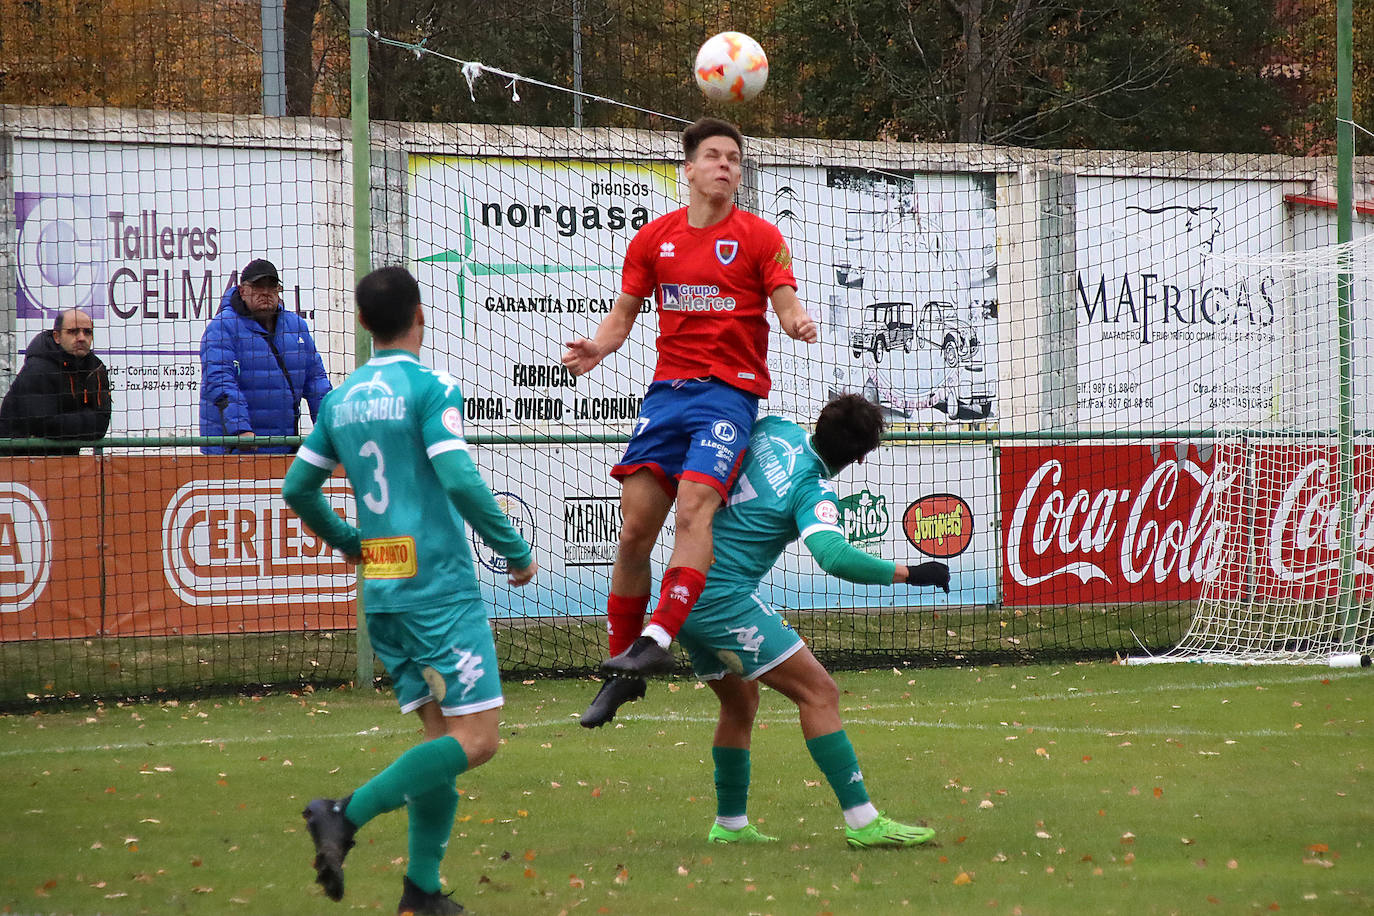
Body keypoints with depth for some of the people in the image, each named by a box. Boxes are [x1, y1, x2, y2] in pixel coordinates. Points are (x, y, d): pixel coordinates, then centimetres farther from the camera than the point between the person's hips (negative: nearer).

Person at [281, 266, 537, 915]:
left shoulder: (340, 399, 11)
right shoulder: (429, 388, -9)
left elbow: (298, 489, 17)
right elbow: (459, 481, -19)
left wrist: (345, 542, 35)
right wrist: (516, 553, -7)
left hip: (381, 593, 7)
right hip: (439, 587, -7)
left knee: (442, 736, 11)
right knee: (475, 740, -7)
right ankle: (346, 815, -19)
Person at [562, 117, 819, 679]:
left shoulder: (760, 237, 2)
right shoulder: (653, 239, 11)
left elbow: (787, 305, -5)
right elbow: (623, 315, 15)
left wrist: (798, 324, -28)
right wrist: (597, 348, -6)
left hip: (730, 391, -4)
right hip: (667, 391, 4)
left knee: (694, 506, -24)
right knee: (635, 528, -1)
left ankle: (658, 640, -33)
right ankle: (621, 660, 9)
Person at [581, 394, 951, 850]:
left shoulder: (776, 430, 7)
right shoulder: (814, 491, -14)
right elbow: (834, 556, -29)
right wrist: (909, 573, -23)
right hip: (725, 596, -9)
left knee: (740, 701, 24)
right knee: (818, 692, -9)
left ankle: (730, 824, 29)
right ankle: (863, 821, -14)